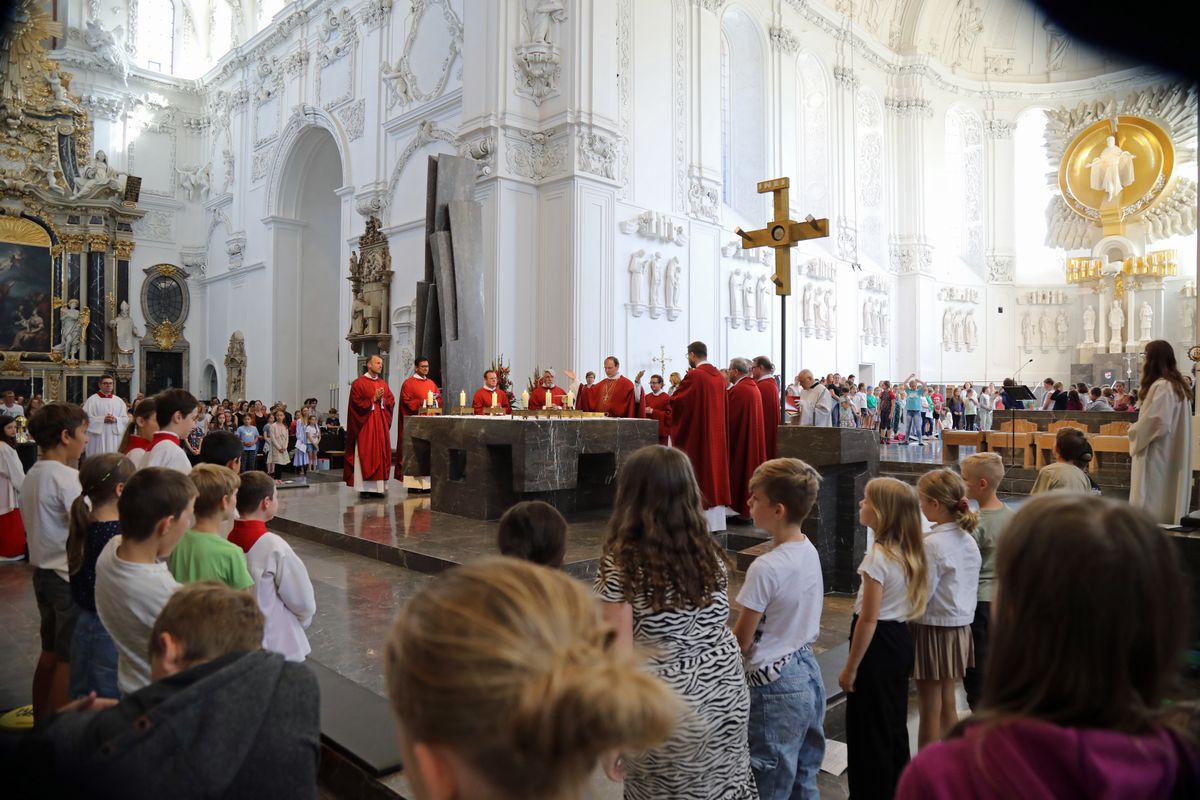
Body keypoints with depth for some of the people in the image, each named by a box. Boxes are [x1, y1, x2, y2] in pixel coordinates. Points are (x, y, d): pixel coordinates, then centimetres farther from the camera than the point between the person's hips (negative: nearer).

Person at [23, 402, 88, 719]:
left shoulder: (31, 476, 7)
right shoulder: (67, 477, -20)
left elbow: (32, 524, 15)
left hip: (42, 572, 9)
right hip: (70, 576, -9)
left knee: (50, 651, 19)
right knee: (70, 658, 2)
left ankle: (40, 722, 30)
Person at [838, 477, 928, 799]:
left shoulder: (878, 555, -23)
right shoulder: (909, 550, 3)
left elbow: (869, 618, -21)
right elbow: (906, 602, 11)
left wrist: (850, 667, -14)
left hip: (879, 643, -9)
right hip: (900, 639, 9)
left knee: (868, 729, 6)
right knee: (894, 723, 22)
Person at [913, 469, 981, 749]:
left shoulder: (932, 544, -22)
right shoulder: (968, 539, 3)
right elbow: (971, 588, 12)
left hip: (933, 630, -8)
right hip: (960, 628, 8)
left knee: (930, 713, 5)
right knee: (947, 706, 19)